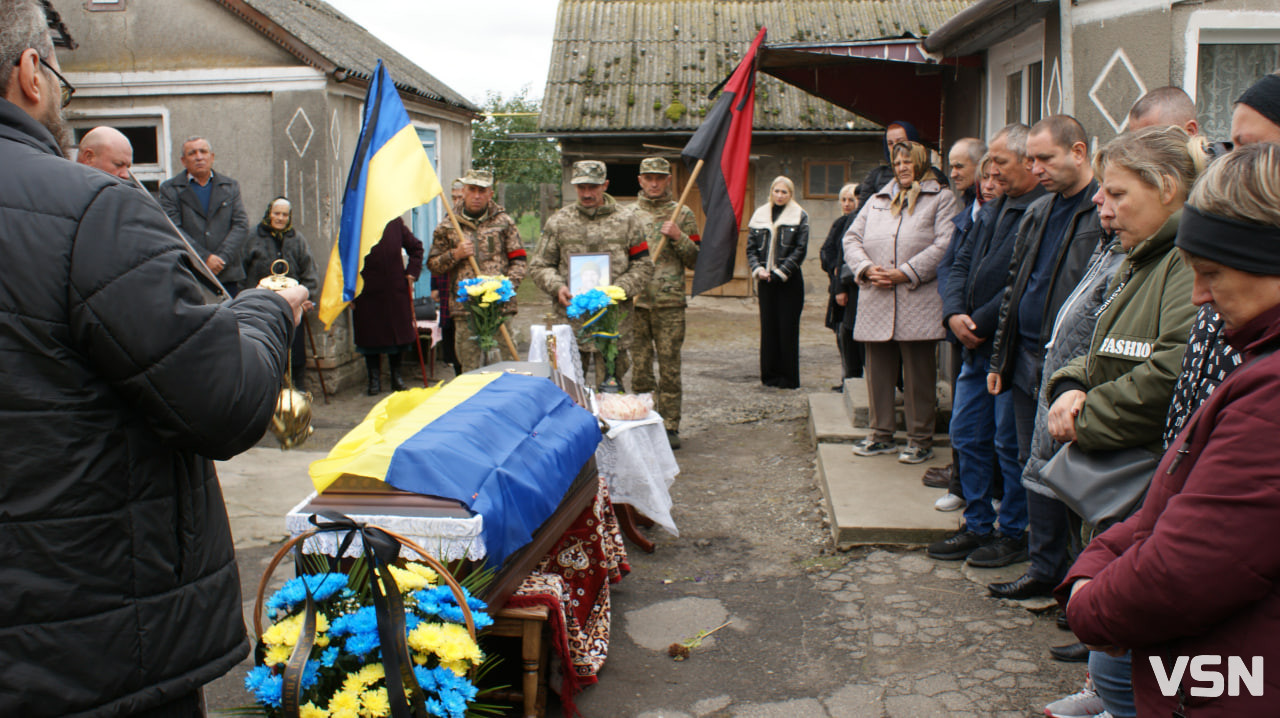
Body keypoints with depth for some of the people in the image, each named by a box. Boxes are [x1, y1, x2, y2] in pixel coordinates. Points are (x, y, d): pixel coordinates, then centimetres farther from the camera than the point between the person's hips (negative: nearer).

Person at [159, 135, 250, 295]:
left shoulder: (231, 186, 14)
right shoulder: (170, 189, 7)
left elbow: (241, 225, 5)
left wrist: (222, 259, -9)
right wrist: (205, 257, -14)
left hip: (227, 276, 2)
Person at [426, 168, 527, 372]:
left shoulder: (504, 222, 8)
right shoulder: (447, 227, 10)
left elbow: (519, 260, 7)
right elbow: (432, 265, 13)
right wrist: (455, 255, -5)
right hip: (464, 309, 1)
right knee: (470, 370, 3)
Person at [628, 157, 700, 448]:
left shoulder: (682, 214, 6)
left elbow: (696, 260, 4)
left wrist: (679, 237, -11)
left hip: (670, 303, -1)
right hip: (635, 302, 1)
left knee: (670, 366, 1)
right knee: (640, 365, 6)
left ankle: (671, 426, 10)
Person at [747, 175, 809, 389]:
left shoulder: (799, 217, 2)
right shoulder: (760, 215, 10)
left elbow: (800, 250, -5)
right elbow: (751, 247, 9)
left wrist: (780, 272, -12)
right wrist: (757, 269, -8)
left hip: (789, 281, -3)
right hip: (766, 281, 3)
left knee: (788, 327, -1)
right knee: (768, 326, 5)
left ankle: (788, 377, 5)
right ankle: (770, 374, 13)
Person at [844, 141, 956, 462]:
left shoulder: (941, 199, 4)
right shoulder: (876, 201, 20)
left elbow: (945, 245, -8)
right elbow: (851, 238, 14)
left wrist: (904, 273, -14)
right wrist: (867, 269, -5)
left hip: (918, 304, -4)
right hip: (876, 306, 5)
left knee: (919, 375, 0)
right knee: (878, 372, 9)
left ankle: (920, 441, 10)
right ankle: (881, 435, 21)